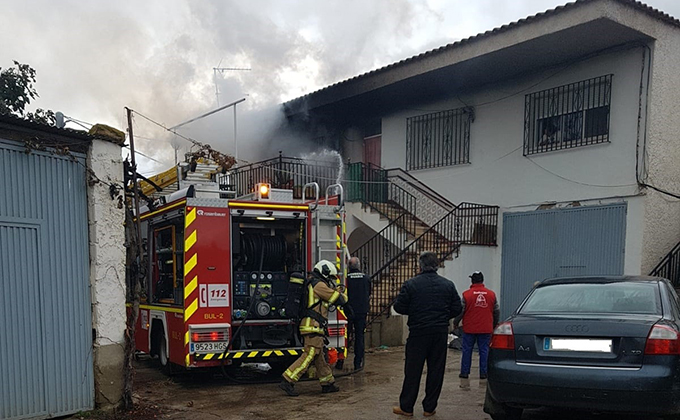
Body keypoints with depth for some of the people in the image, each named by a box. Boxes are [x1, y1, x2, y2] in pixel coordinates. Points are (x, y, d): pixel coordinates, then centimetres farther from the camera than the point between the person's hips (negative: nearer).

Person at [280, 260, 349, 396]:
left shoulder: (314, 285, 22)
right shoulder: (319, 284, -9)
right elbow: (339, 299, -8)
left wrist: (337, 289, 27)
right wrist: (343, 293, 13)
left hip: (312, 327, 11)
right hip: (313, 325, -11)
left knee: (319, 357, 15)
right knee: (309, 355, -12)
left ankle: (328, 383, 23)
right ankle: (287, 381, -14)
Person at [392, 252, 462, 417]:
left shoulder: (411, 284, -8)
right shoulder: (448, 285, 3)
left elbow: (399, 307, -6)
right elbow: (456, 309, 4)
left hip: (418, 332, -2)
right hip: (441, 333, 3)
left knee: (412, 370, 6)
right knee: (436, 370, 10)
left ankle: (406, 407, 12)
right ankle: (429, 408, 15)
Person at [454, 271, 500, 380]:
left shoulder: (466, 294, -8)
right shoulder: (491, 294, 2)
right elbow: (497, 312, 9)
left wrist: (455, 323, 9)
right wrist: (494, 325, 24)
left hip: (469, 329, -2)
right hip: (486, 329, 2)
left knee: (467, 350, 7)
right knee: (484, 351, 9)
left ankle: (465, 372, 12)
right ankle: (483, 373, 11)